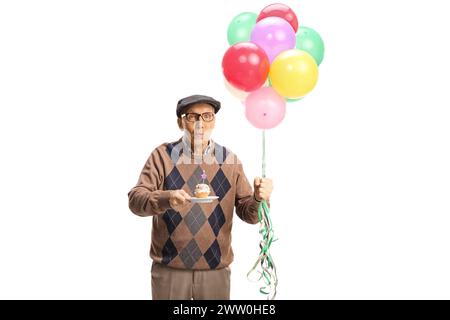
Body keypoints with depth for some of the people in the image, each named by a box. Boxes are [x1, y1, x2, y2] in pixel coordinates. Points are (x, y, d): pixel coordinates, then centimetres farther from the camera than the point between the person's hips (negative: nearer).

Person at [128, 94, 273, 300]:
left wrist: (258, 198, -20)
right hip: (169, 269, -1)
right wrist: (166, 198, -29)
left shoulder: (229, 160, 3)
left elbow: (247, 212, 2)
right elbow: (135, 199, -9)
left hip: (216, 270, 2)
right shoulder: (163, 155, -1)